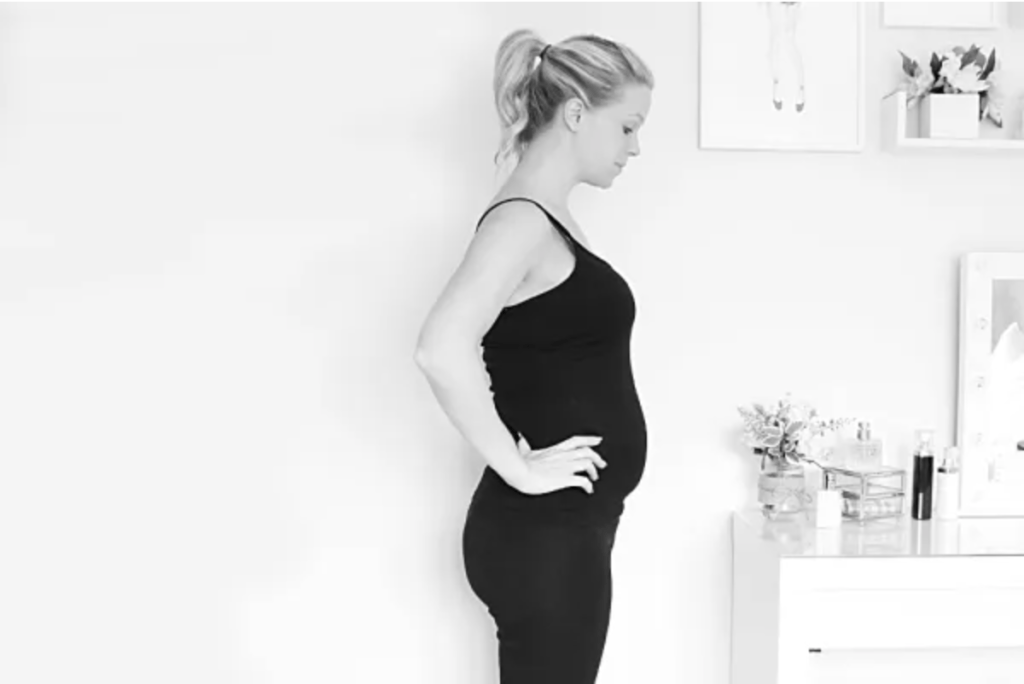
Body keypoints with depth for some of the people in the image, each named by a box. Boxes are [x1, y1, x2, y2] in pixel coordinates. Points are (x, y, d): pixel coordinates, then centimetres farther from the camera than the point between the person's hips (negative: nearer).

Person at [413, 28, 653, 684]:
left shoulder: (551, 221, 11)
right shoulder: (521, 220, -18)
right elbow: (443, 350, -33)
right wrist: (518, 468, -23)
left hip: (565, 528, 9)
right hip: (541, 534, -9)